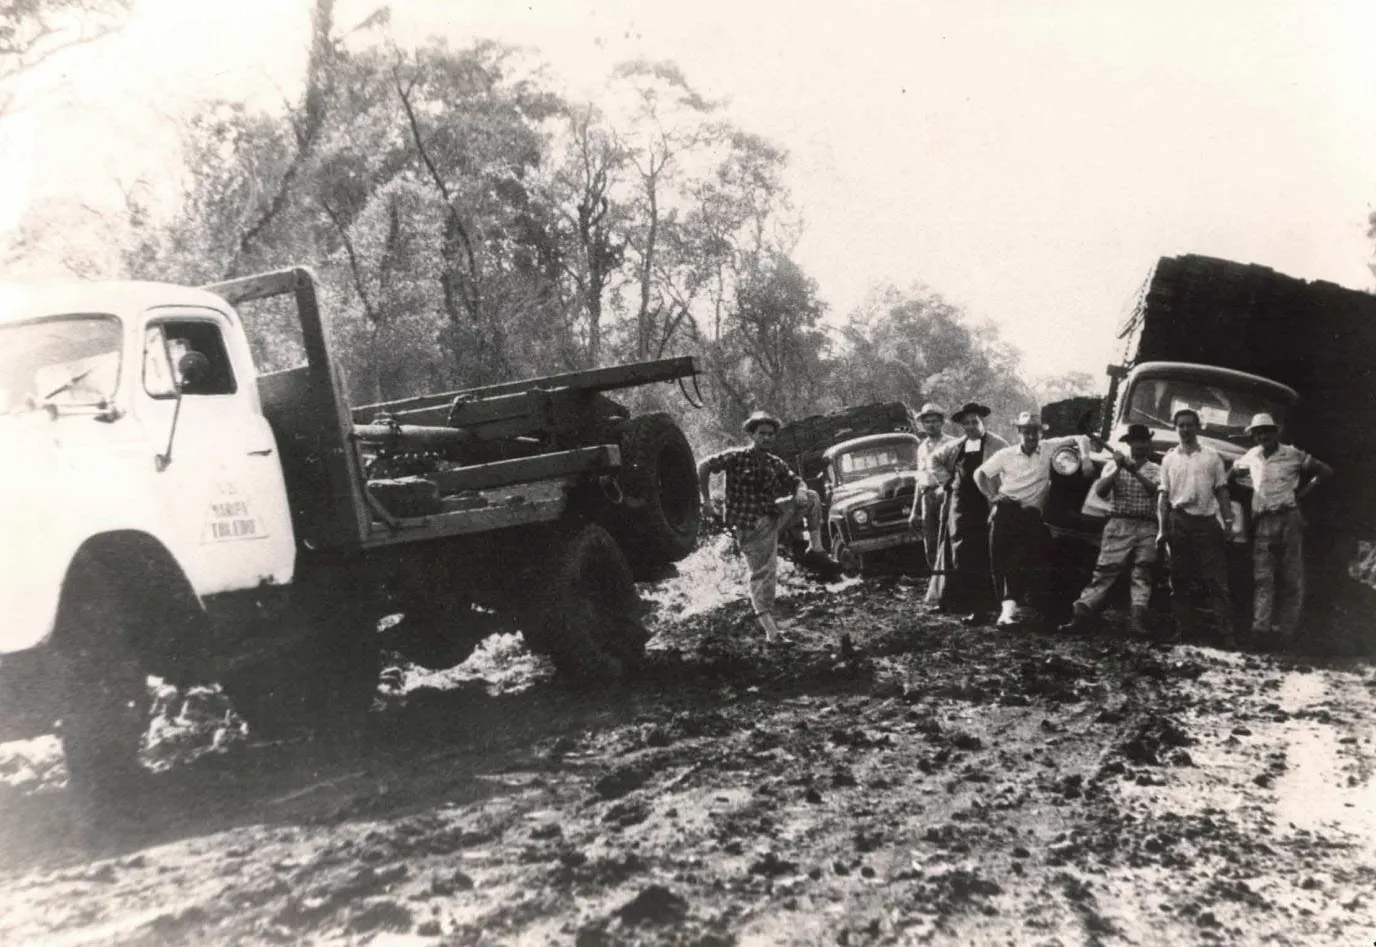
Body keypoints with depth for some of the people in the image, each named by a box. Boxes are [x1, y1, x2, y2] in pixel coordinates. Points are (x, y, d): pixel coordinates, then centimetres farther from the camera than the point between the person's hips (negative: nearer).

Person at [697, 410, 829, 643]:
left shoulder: (776, 464, 7)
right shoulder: (736, 457, -10)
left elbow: (796, 482, 12)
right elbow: (704, 467, -13)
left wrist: (801, 491, -12)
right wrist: (706, 499, -12)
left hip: (774, 515, 6)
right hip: (751, 525, -6)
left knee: (811, 498, 0)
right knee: (763, 573, -8)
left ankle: (815, 545, 7)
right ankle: (770, 628, -5)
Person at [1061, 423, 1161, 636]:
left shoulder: (1155, 469, 12)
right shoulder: (1113, 465, 10)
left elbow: (1155, 489, -9)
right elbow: (1100, 491, -3)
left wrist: (1135, 471, -21)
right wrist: (1118, 469, -13)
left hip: (1146, 528, 1)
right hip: (1119, 525, -1)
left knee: (1142, 574, -4)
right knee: (1104, 572, -6)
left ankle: (1138, 619, -8)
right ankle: (1080, 615, -9)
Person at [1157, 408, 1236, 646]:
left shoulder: (1211, 456, 8)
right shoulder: (1169, 458, 10)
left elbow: (1221, 491, 9)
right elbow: (1163, 495, 9)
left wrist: (1228, 522, 0)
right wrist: (1162, 529, 2)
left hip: (1207, 521, -1)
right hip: (1179, 521, 2)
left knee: (1216, 580, -5)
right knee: (1179, 580, 4)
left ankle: (1227, 633, -7)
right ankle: (1183, 630, 10)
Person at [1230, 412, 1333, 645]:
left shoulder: (1293, 455, -1)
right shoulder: (1251, 457, 9)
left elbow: (1326, 471, 3)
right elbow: (1232, 473, 27)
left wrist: (1304, 490, -2)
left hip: (1288, 519, -3)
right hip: (1262, 521, 3)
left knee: (1291, 577, 1)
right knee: (1262, 576, -5)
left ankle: (1285, 629, 4)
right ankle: (1261, 627, -11)